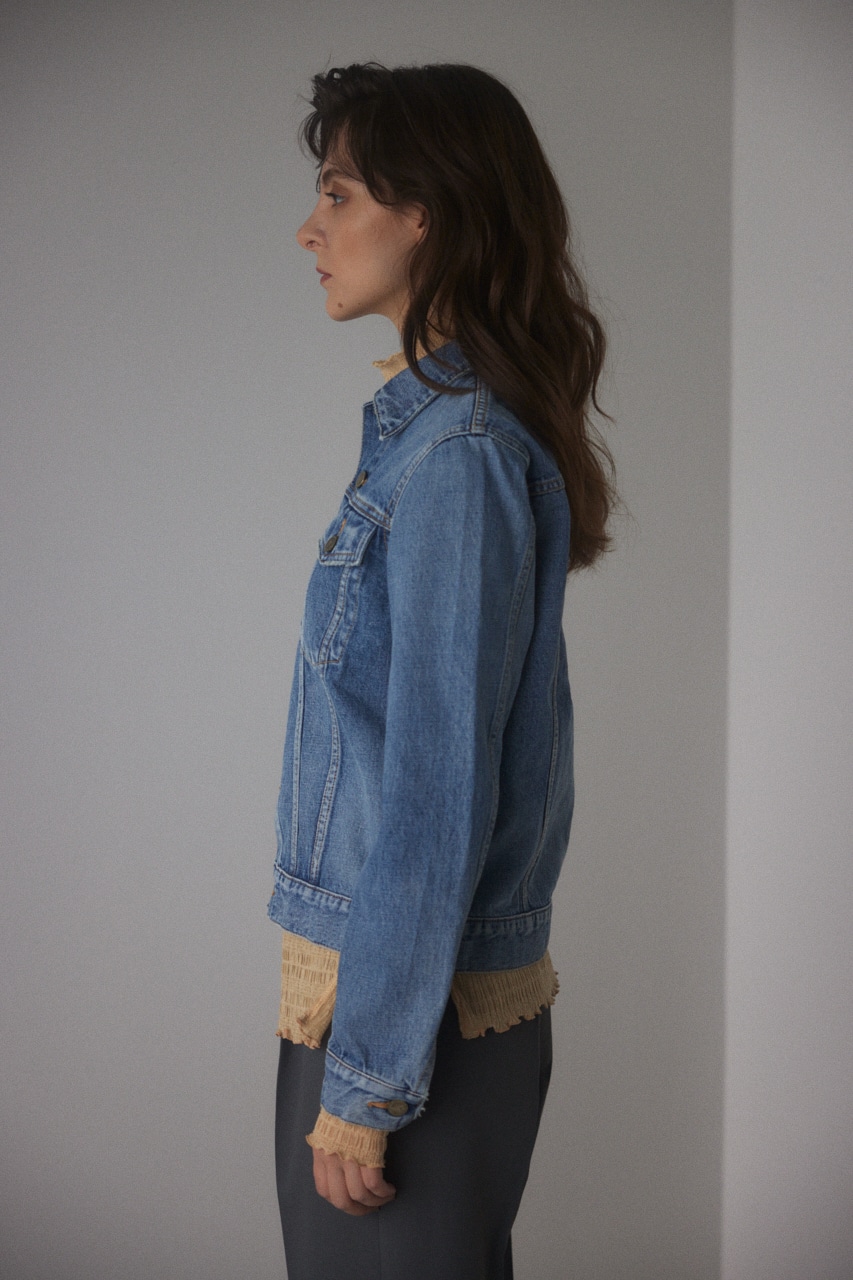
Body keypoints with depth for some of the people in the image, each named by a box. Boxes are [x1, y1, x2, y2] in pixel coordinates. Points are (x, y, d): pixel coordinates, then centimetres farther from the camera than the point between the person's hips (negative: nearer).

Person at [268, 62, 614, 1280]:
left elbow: (437, 788, -22)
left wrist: (367, 1078, -18)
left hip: (417, 999, -9)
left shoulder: (457, 454, -20)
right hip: (436, 984, 9)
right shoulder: (440, 422, 9)